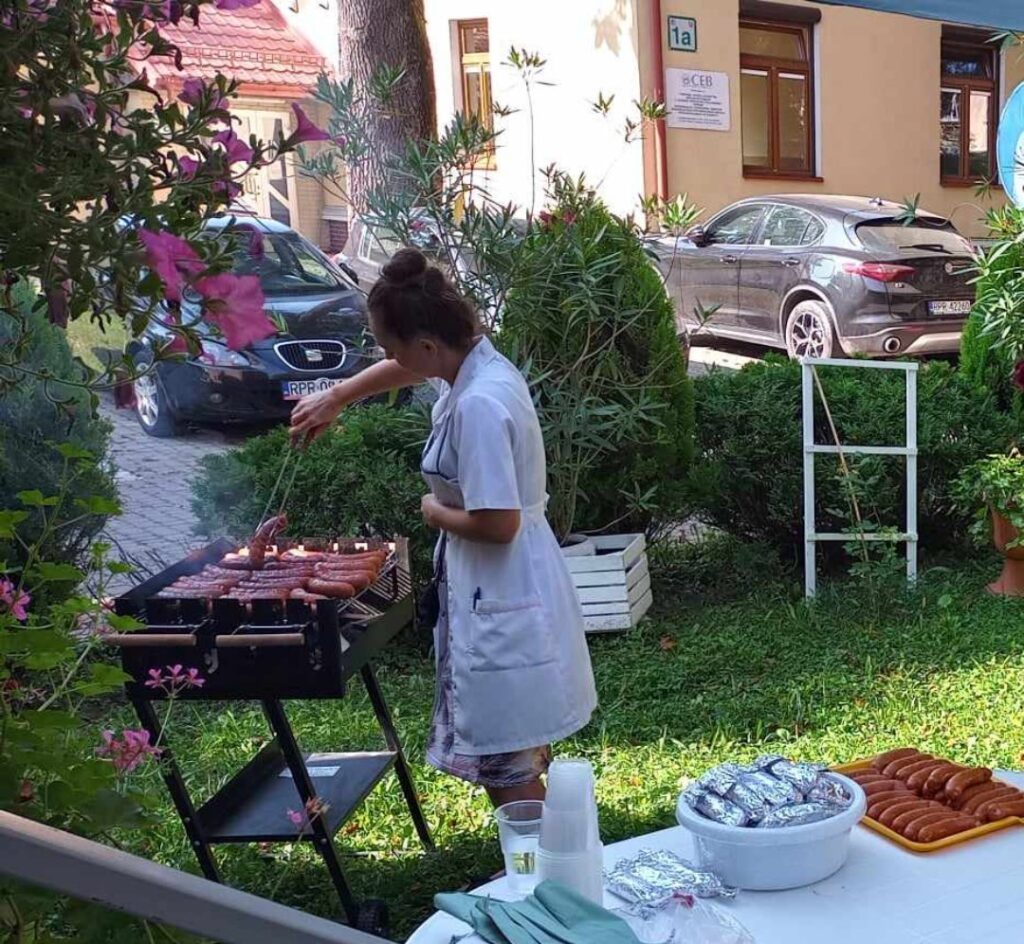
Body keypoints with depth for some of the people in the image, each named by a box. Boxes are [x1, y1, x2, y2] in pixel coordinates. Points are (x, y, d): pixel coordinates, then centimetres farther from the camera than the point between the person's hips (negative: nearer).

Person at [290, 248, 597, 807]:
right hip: (502, 590, 10)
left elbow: (497, 524, -27)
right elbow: (405, 371, 25)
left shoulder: (477, 406, -26)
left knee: (505, 765, 2)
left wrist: (437, 513, -9)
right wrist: (334, 398, 25)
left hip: (500, 598, -10)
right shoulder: (476, 362, 3)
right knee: (521, 751, 24)